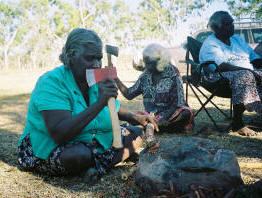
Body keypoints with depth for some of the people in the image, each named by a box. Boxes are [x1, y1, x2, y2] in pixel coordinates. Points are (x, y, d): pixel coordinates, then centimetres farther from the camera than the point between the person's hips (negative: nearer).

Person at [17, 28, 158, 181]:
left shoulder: (99, 81, -1)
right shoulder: (51, 82, -22)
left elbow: (115, 109, 18)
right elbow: (59, 135, -34)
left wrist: (136, 118, -4)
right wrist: (99, 103, -38)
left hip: (95, 144, 7)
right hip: (51, 150, -6)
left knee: (139, 132, 1)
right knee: (79, 154, -38)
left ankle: (98, 164, -14)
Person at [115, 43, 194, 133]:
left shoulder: (173, 76, -9)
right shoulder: (145, 76, 6)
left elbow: (177, 105, -12)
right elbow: (129, 94, 8)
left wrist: (162, 120, -25)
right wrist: (116, 80, -4)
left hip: (169, 116, -3)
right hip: (150, 115, 4)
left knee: (186, 113, -35)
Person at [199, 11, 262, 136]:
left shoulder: (237, 39, 23)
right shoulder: (210, 44, -2)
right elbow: (221, 65, -19)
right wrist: (246, 69, -26)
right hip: (220, 76, -7)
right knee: (244, 76, -37)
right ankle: (237, 123, -33)